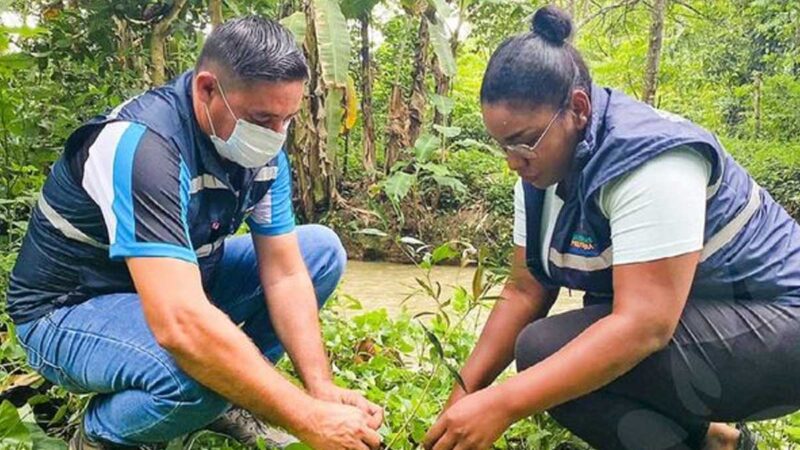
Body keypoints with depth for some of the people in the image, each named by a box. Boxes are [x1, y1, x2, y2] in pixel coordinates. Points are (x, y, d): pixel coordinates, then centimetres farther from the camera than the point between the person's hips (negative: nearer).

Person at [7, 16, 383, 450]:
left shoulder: (260, 147, -10)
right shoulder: (144, 144, -34)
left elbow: (285, 274, -8)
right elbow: (180, 325, -43)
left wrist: (322, 389, -21)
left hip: (179, 286, 8)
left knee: (321, 249, -3)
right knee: (198, 363, -38)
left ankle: (224, 397, 6)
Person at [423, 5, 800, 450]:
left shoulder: (648, 161, -28)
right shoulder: (545, 169, -1)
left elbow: (643, 326, -34)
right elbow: (524, 291, 0)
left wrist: (501, 405, -37)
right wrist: (465, 392, -8)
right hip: (688, 324, 9)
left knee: (546, 350, -24)